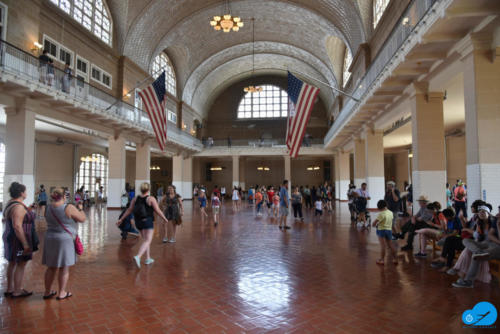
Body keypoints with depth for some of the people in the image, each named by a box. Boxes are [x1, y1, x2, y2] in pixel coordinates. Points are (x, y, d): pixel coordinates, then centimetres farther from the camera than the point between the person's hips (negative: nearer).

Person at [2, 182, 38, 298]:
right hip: (19, 240, -10)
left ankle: (9, 289, 29)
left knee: (12, 263, 18)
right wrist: (25, 244, -26)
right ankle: (17, 292, 10)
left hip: (10, 237, 10)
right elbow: (17, 227, -28)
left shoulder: (10, 203, 8)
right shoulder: (18, 207, -23)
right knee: (21, 265, 1)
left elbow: (5, 219, 21)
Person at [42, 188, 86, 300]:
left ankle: (47, 292, 26)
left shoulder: (49, 208, 4)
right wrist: (80, 208, 8)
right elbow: (82, 219, -8)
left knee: (51, 267, 16)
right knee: (64, 268, 5)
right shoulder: (69, 208, -16)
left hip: (50, 239, 6)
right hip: (65, 240, -6)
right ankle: (62, 293, 13)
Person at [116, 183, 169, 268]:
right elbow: (158, 211, -9)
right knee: (147, 241, -4)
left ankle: (148, 258, 23)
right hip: (148, 221, -6)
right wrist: (165, 219, 4)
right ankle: (138, 256, -25)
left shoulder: (135, 199, 3)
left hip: (138, 222, 6)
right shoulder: (151, 199, -11)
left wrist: (121, 219, 14)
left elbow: (129, 210, 5)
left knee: (145, 240, 19)